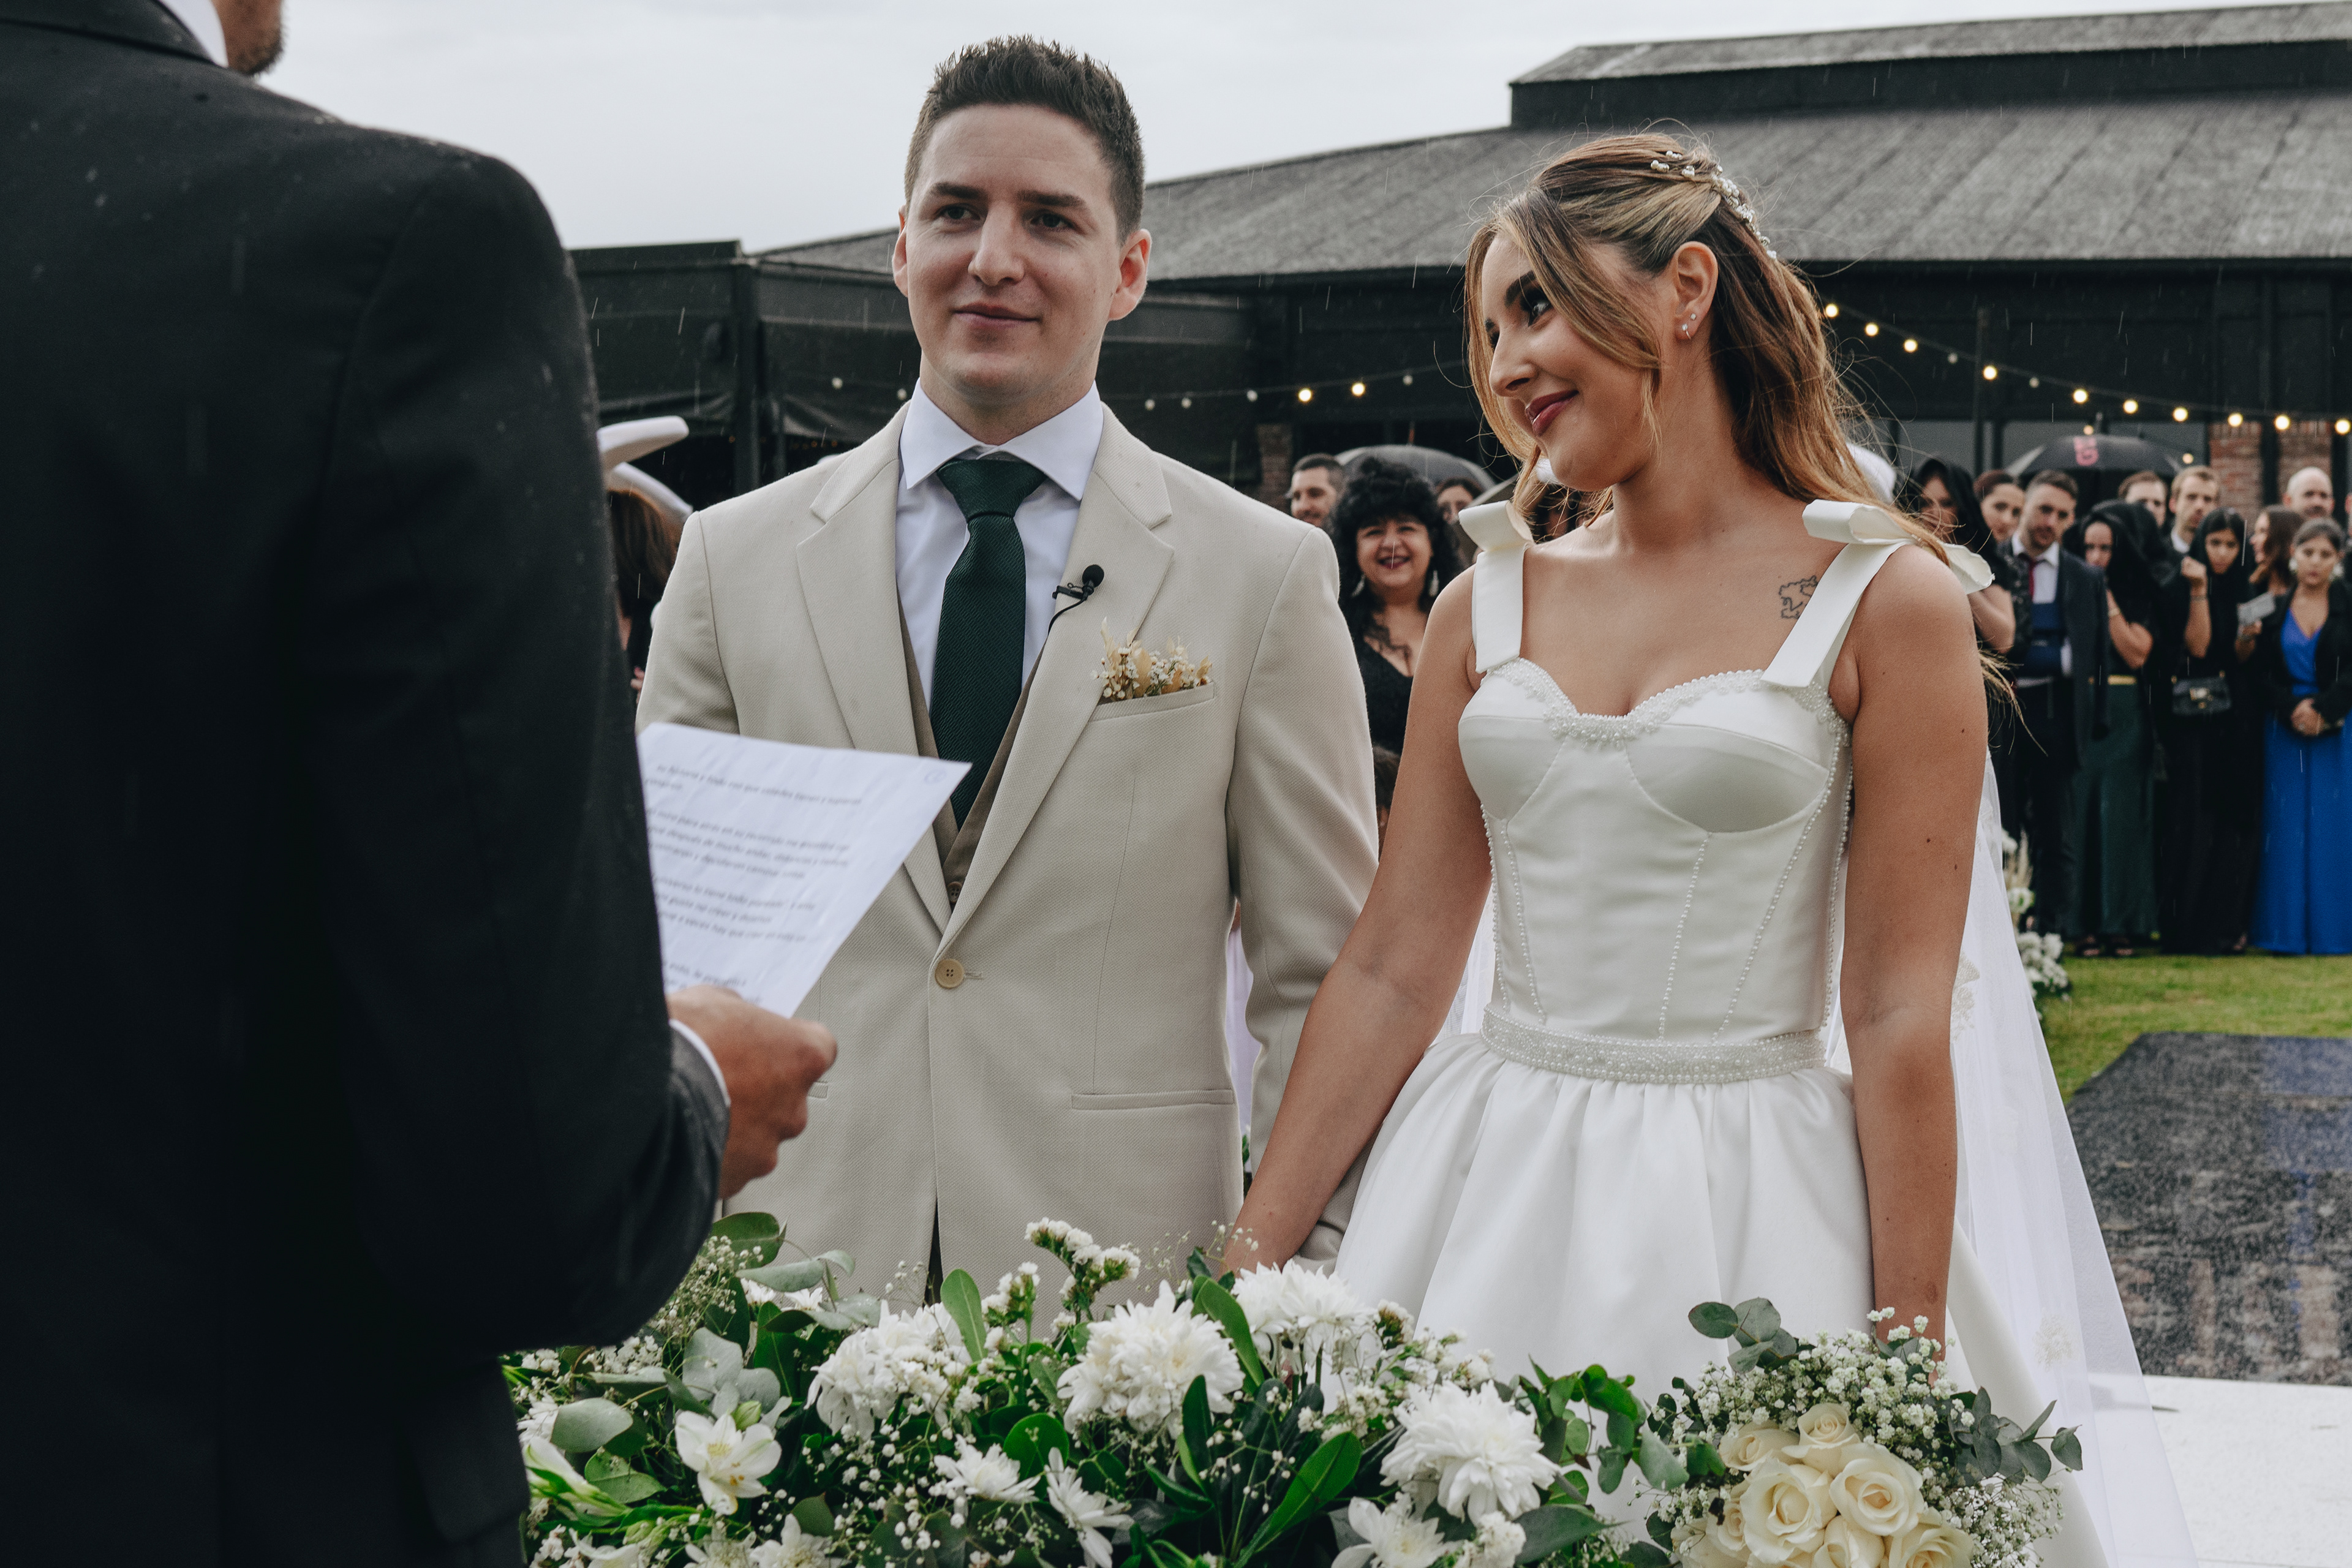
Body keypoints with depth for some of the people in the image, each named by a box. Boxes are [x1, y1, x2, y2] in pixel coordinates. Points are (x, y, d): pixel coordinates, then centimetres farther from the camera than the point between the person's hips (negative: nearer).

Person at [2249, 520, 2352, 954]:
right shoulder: (2273, 607, 5)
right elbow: (2263, 672, 1)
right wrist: (2293, 710, -13)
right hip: (2284, 730, 1)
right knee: (2286, 830, 1)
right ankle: (2286, 930, 5)